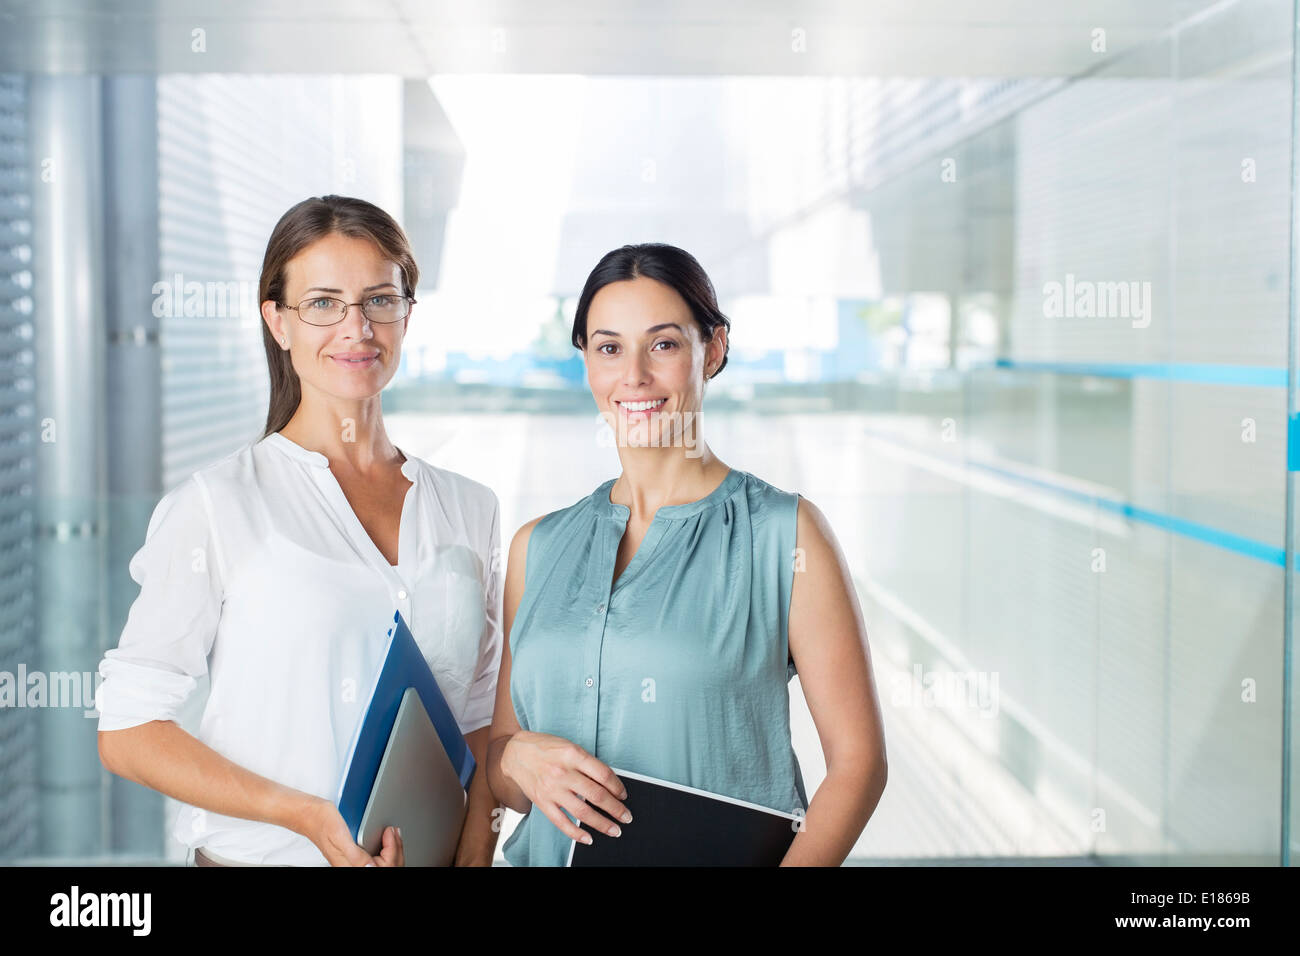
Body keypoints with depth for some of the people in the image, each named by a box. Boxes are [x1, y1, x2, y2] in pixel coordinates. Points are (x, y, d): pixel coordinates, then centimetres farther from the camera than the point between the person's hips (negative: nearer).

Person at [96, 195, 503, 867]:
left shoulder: (468, 509, 4)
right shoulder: (217, 505, -9)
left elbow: (483, 716, 8)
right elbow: (127, 733, -10)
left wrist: (475, 848, -8)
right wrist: (308, 815, -19)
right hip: (265, 854, -3)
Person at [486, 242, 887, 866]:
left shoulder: (784, 532, -1)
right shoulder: (538, 547, 10)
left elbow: (857, 758, -3)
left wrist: (797, 863, -17)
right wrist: (521, 760, -6)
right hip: (556, 853, 4)